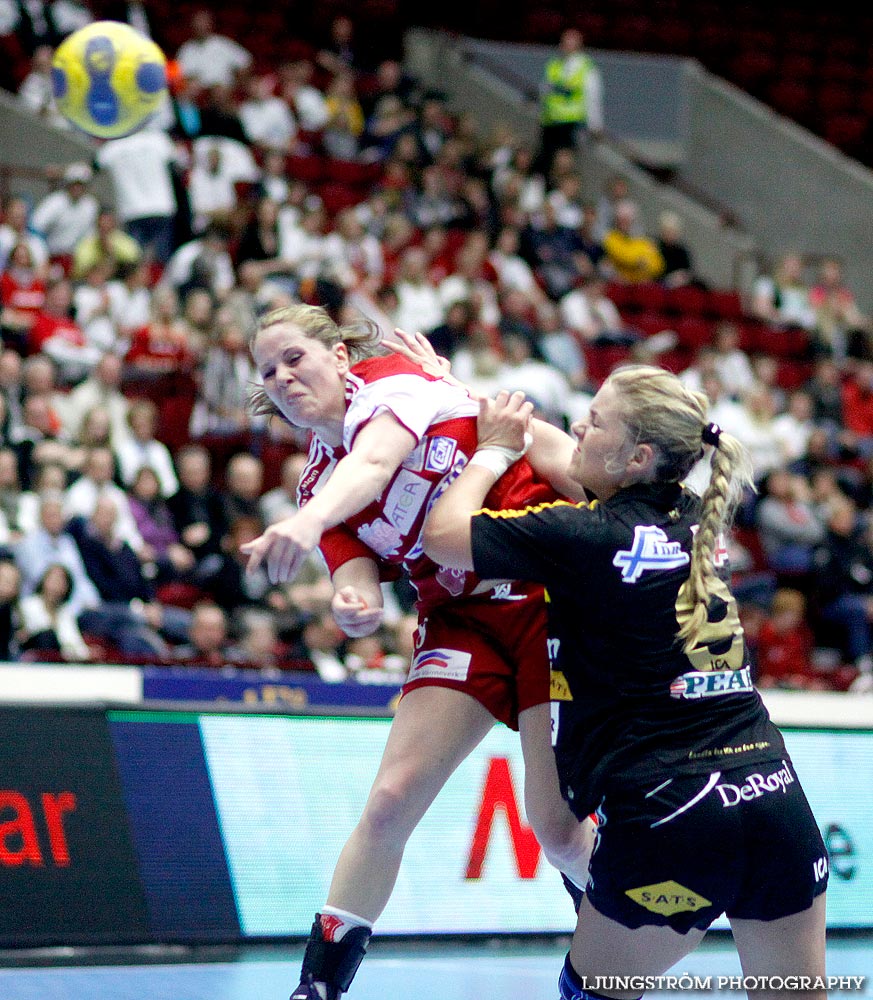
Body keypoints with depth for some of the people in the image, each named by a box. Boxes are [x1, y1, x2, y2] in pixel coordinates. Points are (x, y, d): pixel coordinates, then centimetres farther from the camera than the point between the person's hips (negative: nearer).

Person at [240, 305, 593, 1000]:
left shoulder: (389, 381, -6)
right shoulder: (318, 486, 10)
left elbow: (375, 462, -29)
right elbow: (363, 591, -3)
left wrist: (309, 523, -47)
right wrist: (354, 607, -27)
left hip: (553, 595, -5)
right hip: (463, 622, 5)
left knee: (557, 826, -7)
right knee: (391, 800, -10)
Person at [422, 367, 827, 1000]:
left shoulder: (591, 537, -8)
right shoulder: (697, 521, 13)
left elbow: (442, 534, -2)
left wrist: (492, 449, 13)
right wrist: (491, 413, 36)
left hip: (669, 813, -6)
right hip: (777, 798, 6)